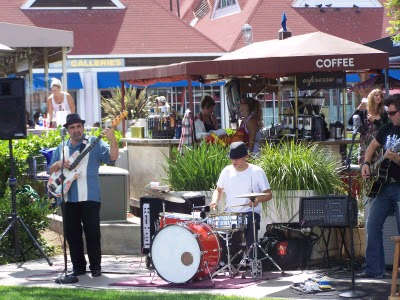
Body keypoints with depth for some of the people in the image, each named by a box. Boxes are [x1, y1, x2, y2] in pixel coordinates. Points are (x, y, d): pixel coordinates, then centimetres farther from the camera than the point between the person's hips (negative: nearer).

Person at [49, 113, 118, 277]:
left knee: (92, 232, -5)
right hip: (68, 198, 4)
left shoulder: (94, 143, 2)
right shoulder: (61, 149, 16)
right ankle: (78, 266, 15)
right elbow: (51, 170, 18)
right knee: (72, 233, 6)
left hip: (90, 197, -4)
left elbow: (112, 157, -9)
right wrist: (58, 164, -4)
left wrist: (112, 140, -26)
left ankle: (95, 266, 4)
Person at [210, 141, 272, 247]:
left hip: (250, 213, -3)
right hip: (230, 214, 3)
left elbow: (268, 194, 0)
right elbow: (219, 190, 22)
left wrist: (258, 199, -21)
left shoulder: (257, 172, -3)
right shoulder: (227, 171, 8)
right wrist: (215, 201, 0)